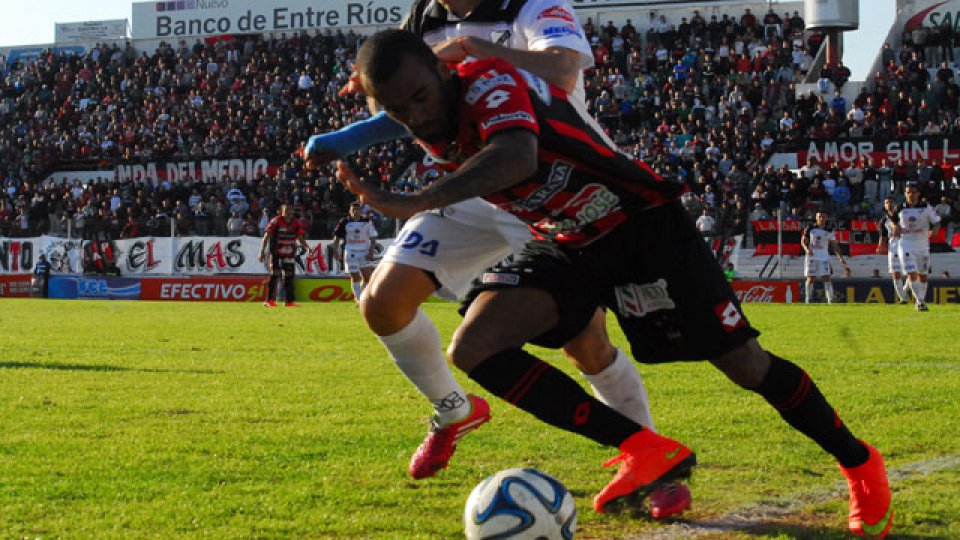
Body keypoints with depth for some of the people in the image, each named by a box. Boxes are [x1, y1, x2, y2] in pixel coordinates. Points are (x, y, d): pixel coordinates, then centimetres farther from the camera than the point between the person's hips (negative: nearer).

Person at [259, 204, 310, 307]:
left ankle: (289, 301, 10)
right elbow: (266, 237, -9)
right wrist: (262, 251, -16)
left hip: (289, 254, 5)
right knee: (275, 275, -8)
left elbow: (300, 238, 10)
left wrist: (307, 247, -6)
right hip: (276, 253, -5)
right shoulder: (275, 221, -9)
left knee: (289, 275, 4)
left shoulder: (296, 223, 5)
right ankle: (270, 300, -4)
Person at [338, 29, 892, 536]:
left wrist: (415, 201, -53)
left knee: (744, 364, -4)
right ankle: (646, 450, -11)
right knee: (473, 348, -16)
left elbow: (516, 157, -49)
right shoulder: (435, 131, -4)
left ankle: (860, 463, 23)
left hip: (640, 221, -7)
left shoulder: (488, 83, -28)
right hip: (567, 245, 7)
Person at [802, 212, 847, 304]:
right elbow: (803, 241, 4)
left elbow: (835, 246, 8)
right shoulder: (810, 229, 2)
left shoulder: (829, 231, 5)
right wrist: (807, 249, -17)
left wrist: (841, 258, 1)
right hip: (811, 257, 0)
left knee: (826, 278, -8)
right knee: (810, 279, 2)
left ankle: (830, 300, -9)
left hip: (824, 257, 1)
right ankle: (808, 300, 14)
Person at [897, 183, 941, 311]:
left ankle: (921, 300, 24)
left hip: (923, 245, 0)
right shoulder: (901, 209, 3)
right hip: (906, 246, 0)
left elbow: (936, 222, 1)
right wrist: (897, 227, -1)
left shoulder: (926, 208, -2)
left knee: (923, 275, 8)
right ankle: (919, 301, -7)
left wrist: (934, 230, -20)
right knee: (911, 274, -12)